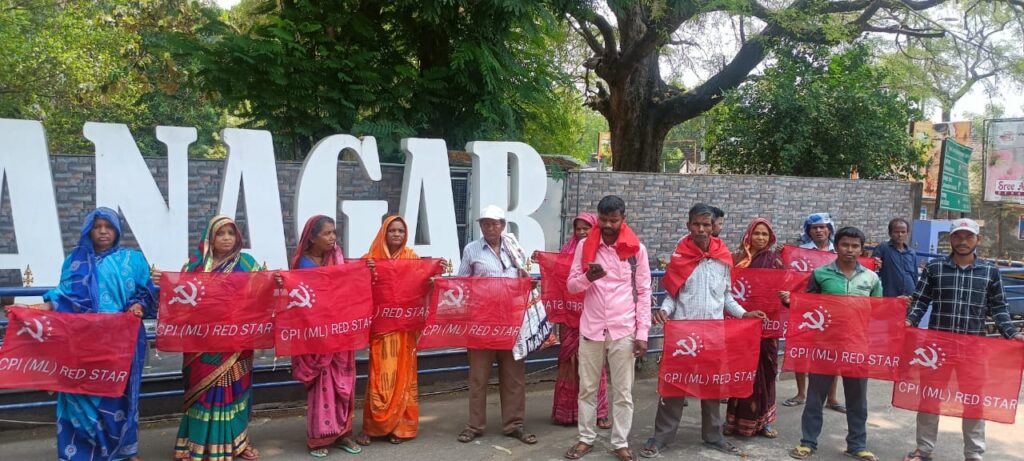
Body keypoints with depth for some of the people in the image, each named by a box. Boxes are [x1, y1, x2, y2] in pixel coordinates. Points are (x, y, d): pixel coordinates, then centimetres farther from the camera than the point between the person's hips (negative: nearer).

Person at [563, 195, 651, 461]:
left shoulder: (637, 249, -1)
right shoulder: (585, 246, 2)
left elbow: (644, 292, 0)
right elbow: (571, 286, 4)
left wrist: (642, 333, -5)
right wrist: (588, 277, -19)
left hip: (624, 330, -1)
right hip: (591, 328, 1)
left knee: (623, 391, 6)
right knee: (587, 387, 10)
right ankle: (586, 438, 23)